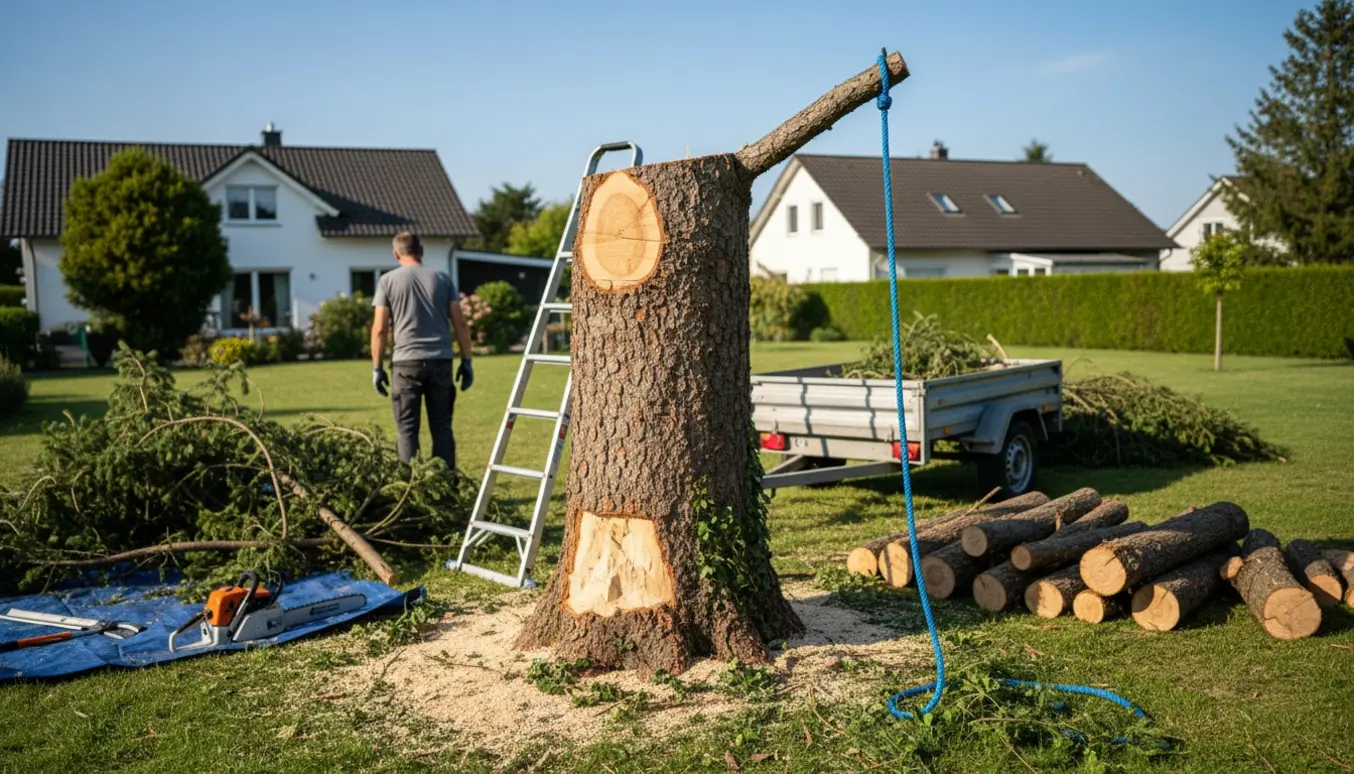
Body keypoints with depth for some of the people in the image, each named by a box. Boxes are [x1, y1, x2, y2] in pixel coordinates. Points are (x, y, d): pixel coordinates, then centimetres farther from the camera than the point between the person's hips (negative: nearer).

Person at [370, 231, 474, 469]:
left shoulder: (388, 280, 5)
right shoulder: (442, 278, 10)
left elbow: (380, 328, -1)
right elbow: (460, 323, 5)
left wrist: (377, 367, 5)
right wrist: (466, 361, 10)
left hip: (406, 362, -2)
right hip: (441, 362, 2)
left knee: (407, 429, 4)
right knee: (442, 427, 7)